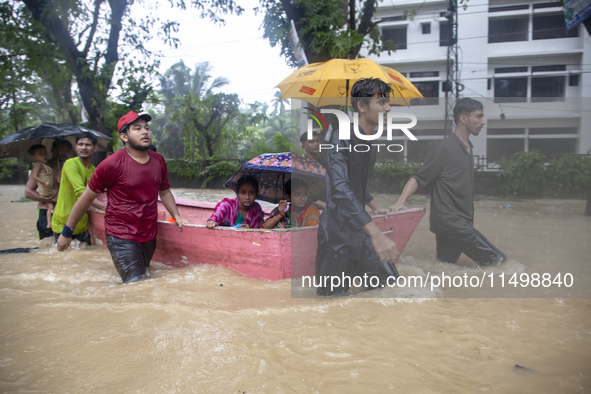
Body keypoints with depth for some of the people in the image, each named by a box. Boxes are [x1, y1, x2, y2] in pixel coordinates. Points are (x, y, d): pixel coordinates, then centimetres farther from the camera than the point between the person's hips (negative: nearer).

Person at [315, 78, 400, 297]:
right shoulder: (341, 139, -18)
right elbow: (339, 188, -33)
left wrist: (375, 207, 40)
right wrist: (375, 233, -41)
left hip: (361, 233, 9)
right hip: (337, 237, -9)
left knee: (390, 286, 9)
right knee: (333, 296, 0)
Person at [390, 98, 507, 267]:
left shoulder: (467, 148, 17)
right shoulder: (444, 149, -11)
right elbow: (418, 178, -11)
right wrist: (401, 202, -26)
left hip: (461, 222, 9)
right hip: (450, 222, -9)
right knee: (498, 261, -11)